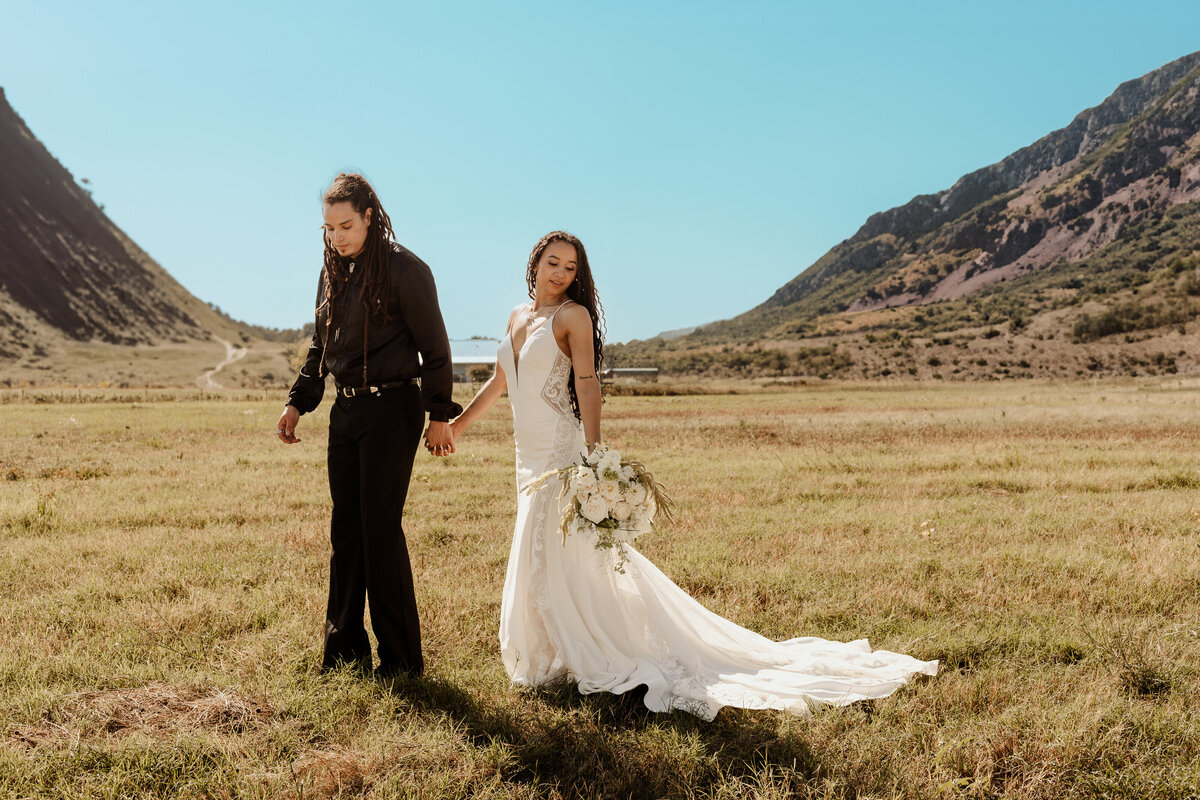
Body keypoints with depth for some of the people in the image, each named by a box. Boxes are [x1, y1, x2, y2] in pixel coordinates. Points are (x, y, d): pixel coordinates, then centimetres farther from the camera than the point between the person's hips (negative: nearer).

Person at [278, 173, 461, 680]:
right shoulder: (334, 271, 12)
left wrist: (439, 415, -9)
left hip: (391, 409, -7)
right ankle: (345, 650, 21)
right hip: (345, 410, 7)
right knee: (346, 530, 10)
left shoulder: (404, 269, -9)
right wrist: (298, 402, 17)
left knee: (380, 529, -6)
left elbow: (434, 346, -7)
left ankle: (402, 657, 5)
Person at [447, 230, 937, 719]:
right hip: (530, 459, 8)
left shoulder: (573, 315, -9)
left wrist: (592, 455, -23)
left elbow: (587, 385, -15)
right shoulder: (517, 316, 13)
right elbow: (499, 381, 23)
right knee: (541, 566, 14)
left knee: (561, 565, -2)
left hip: (560, 453, -8)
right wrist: (455, 424, 25)